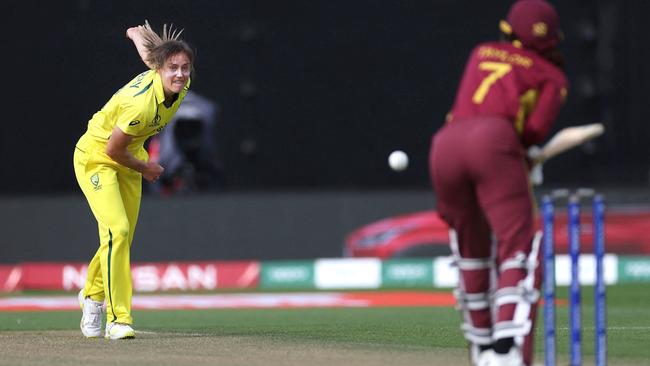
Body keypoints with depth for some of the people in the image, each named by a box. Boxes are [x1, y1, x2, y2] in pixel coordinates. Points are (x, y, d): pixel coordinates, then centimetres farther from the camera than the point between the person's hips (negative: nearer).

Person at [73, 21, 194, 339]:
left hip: (129, 157, 8)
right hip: (96, 156, -8)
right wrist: (144, 168, -9)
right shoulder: (141, 102, -37)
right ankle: (118, 319, -20)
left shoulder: (182, 86, -14)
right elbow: (113, 149, -25)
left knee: (122, 238, 13)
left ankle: (93, 295, 40)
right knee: (117, 230, -22)